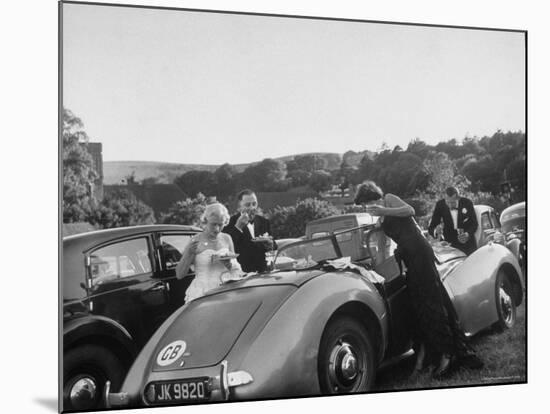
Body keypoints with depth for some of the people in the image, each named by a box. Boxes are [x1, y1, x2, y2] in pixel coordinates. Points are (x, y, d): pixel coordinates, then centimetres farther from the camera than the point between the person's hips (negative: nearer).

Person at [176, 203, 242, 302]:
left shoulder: (226, 239, 8)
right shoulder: (195, 241, -4)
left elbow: (237, 270, 15)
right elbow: (179, 275, -4)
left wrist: (229, 264, -6)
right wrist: (188, 254, -18)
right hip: (201, 294, -3)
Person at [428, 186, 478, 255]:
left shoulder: (467, 203, -12)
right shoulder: (440, 205, -11)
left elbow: (474, 224, -8)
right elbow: (431, 226, -10)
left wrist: (467, 234, -29)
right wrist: (435, 232, -34)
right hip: (449, 244, 0)